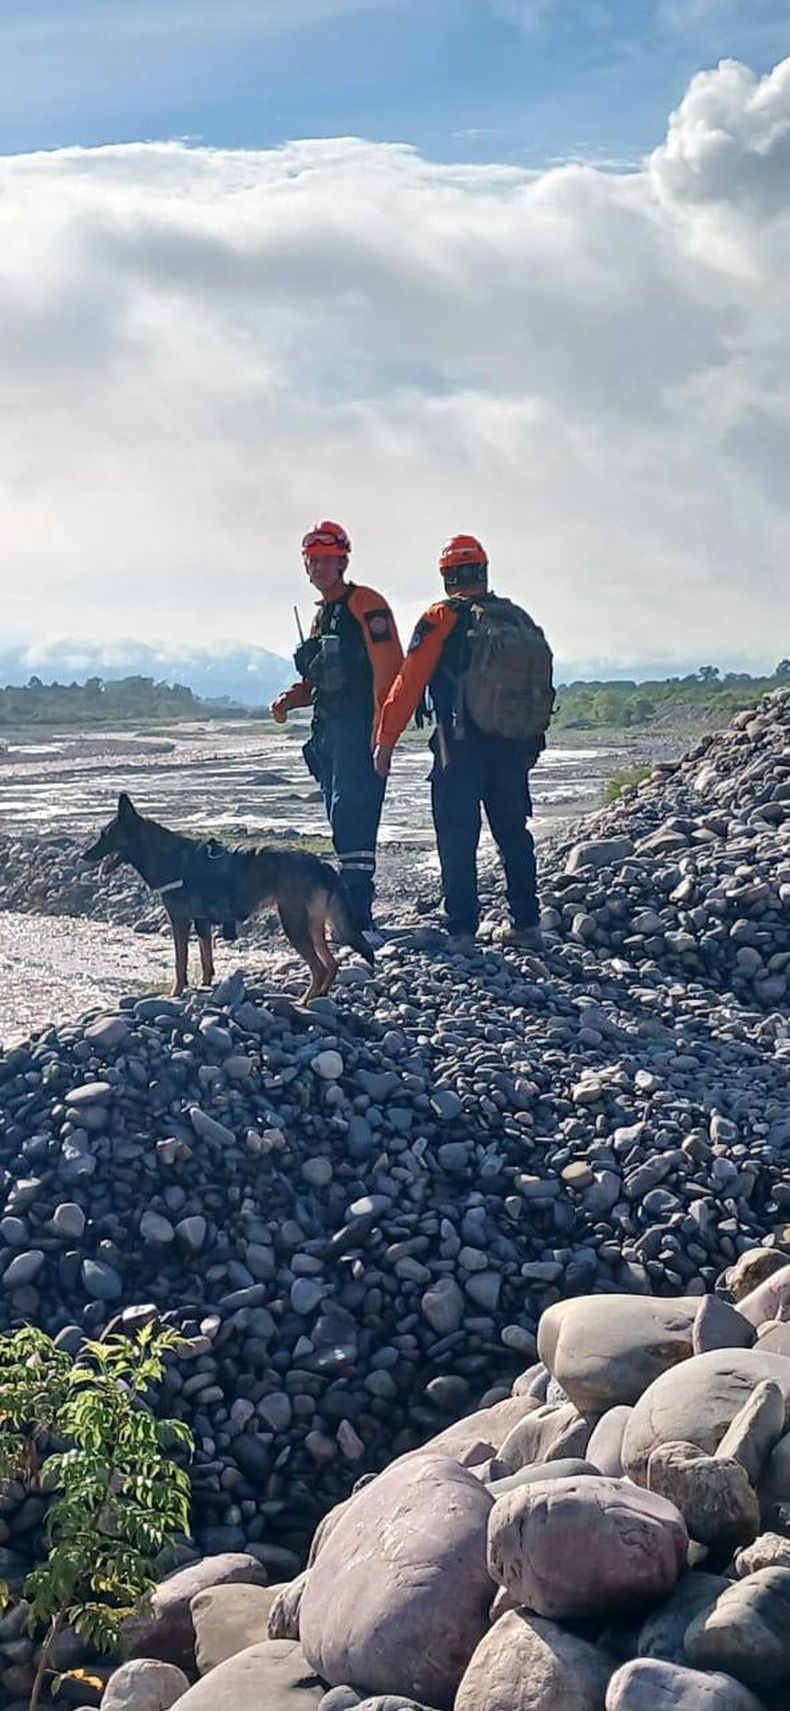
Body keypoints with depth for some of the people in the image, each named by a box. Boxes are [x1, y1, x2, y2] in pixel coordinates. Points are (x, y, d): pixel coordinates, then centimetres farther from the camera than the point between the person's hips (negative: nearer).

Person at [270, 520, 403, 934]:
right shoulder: (320, 616, 23)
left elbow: (388, 667, -14)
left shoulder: (365, 604, -5)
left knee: (352, 816, -16)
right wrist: (289, 699, 8)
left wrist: (381, 730, -20)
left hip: (360, 730, -9)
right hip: (329, 732, 9)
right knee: (344, 821, 9)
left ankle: (357, 913, -17)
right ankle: (352, 908, 15)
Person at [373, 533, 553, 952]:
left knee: (457, 840, 0)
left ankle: (461, 931, -1)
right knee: (513, 835, 15)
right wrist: (531, 745, 22)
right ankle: (526, 924, 20)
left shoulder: (442, 618, -7)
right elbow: (540, 684, 13)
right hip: (515, 746, 5)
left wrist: (386, 740, -3)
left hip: (461, 748, -5)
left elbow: (409, 683, -9)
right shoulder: (520, 620, 9)